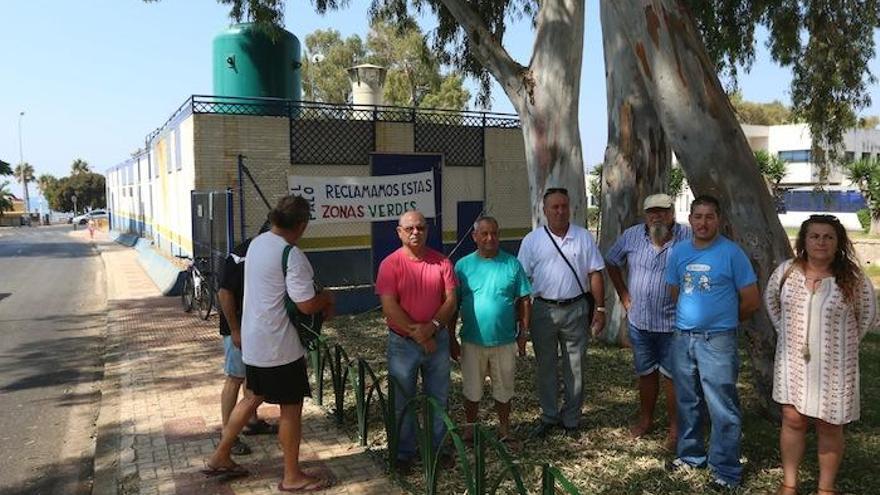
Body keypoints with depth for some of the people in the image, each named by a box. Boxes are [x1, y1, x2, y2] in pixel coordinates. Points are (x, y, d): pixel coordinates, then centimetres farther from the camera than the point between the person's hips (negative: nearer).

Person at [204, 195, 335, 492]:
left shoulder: (257, 243, 6)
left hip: (254, 341, 9)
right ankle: (292, 477, 18)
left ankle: (220, 458, 33)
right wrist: (327, 298, -3)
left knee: (255, 397, 24)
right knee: (291, 407, 5)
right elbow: (307, 305, -24)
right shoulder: (291, 255, -22)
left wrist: (317, 299, 8)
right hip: (279, 346, -9)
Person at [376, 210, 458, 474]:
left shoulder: (442, 262, -1)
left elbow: (451, 299, -5)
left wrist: (432, 327, -19)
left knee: (438, 398, 15)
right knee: (403, 401, 10)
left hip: (438, 340, 3)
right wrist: (417, 334, -18)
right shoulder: (390, 264, -10)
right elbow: (389, 307, -16)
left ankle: (437, 447, 33)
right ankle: (405, 453, 27)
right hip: (403, 343, -2)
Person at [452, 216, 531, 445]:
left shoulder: (512, 264, -2)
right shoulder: (463, 265, -3)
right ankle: (471, 428, 33)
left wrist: (523, 333, 0)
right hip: (472, 341, 0)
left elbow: (524, 301, 2)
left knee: (503, 389, 14)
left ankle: (504, 429, 34)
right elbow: (454, 304, 1)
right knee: (472, 390, 13)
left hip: (504, 340, 0)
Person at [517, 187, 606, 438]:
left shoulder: (584, 237, 1)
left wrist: (600, 309, -2)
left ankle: (571, 419, 24)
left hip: (576, 309, 0)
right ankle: (549, 417, 27)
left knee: (575, 368, 9)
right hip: (543, 310, 0)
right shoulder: (532, 240, 0)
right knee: (545, 368, 11)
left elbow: (595, 274, 2)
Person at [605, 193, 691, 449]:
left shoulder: (688, 237, -12)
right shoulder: (631, 236, -2)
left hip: (673, 323, -3)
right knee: (645, 373, 18)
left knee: (672, 376, 8)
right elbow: (611, 262, 12)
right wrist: (623, 295, 8)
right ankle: (645, 418, 36)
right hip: (639, 321, 3)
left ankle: (675, 426, 24)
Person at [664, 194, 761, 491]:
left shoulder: (731, 253, -8)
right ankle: (690, 455, 32)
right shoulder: (679, 252, 6)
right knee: (687, 402, 16)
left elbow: (751, 301, -4)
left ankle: (726, 470, 12)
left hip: (717, 341, -5)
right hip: (682, 338, 5)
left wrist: (724, 320, 8)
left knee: (723, 409, 0)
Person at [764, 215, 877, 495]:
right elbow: (771, 301, 14)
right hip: (793, 363, 2)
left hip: (833, 367, -2)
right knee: (792, 421, 9)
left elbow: (867, 317, 4)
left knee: (829, 427, 9)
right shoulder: (786, 271, -3)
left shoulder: (853, 279, -9)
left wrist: (843, 344, 4)